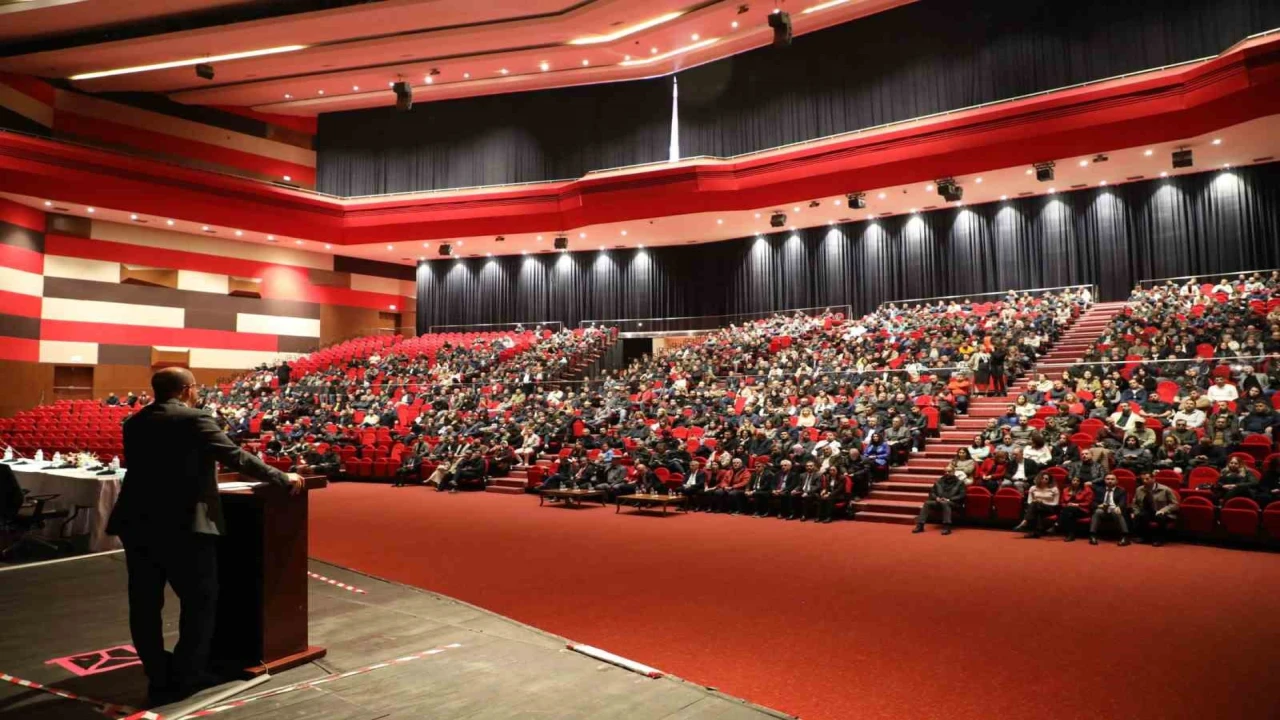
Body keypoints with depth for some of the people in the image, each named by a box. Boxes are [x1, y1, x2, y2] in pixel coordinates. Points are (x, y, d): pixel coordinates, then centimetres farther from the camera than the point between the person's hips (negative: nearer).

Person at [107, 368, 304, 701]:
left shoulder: (134, 422, 12)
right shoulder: (194, 420, -9)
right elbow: (237, 458, -10)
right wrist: (283, 479, 0)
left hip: (137, 523, 7)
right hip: (183, 525, -7)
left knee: (145, 604, 12)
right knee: (200, 600, 7)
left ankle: (159, 678, 19)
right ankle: (185, 677, 10)